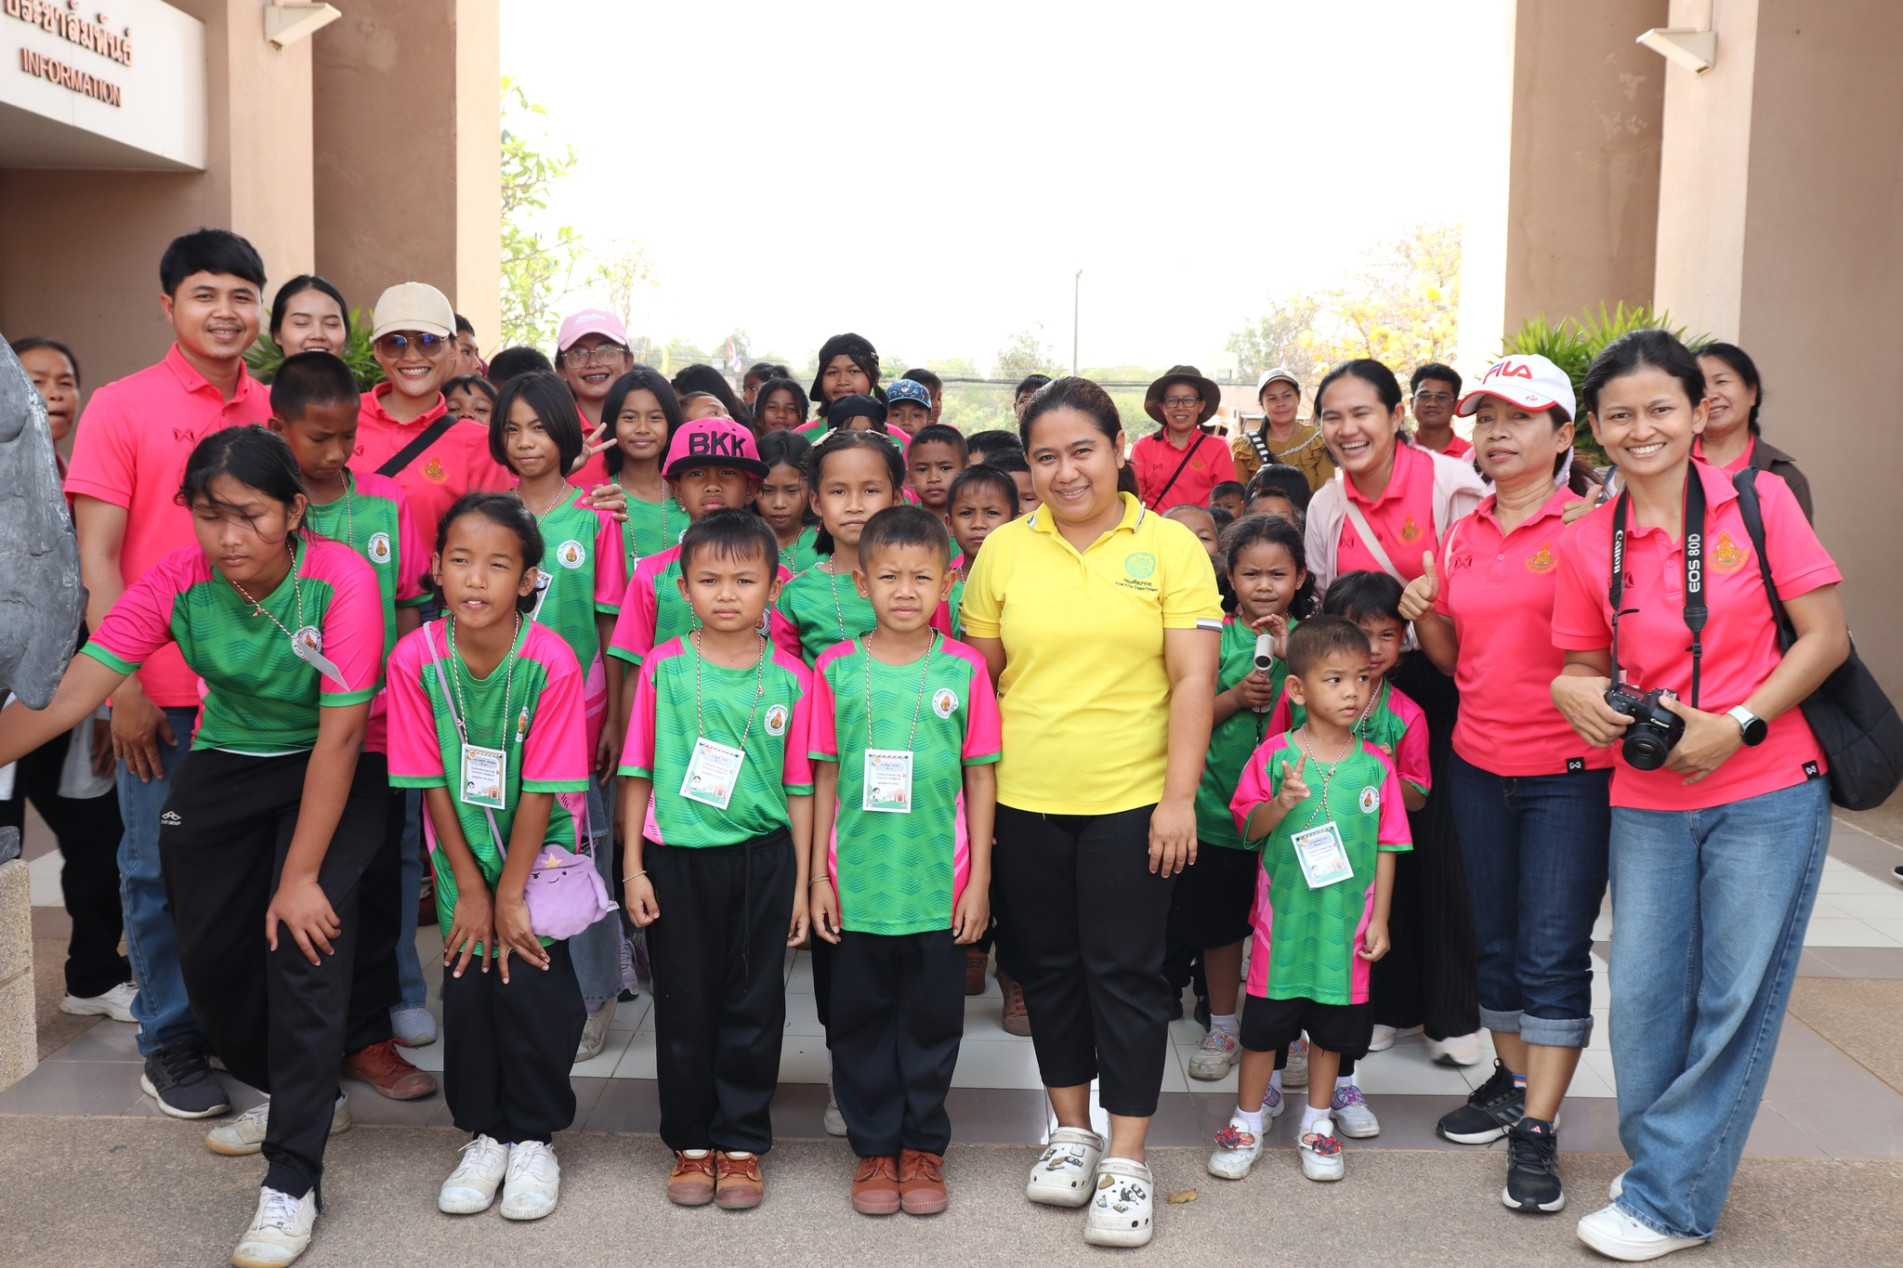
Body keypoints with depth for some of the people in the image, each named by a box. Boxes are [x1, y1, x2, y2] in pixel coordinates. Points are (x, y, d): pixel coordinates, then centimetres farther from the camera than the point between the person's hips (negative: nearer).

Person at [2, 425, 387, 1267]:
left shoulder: (341, 580, -25)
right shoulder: (176, 582, -14)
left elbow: (338, 737, -24)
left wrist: (300, 876, -23)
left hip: (329, 776, -4)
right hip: (224, 767, 5)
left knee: (306, 936, -19)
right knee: (209, 953, 5)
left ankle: (292, 1180, -7)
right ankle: (299, 1095, 34)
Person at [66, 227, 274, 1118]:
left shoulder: (275, 412, 8)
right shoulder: (121, 407, -2)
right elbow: (98, 558, -4)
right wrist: (123, 685, -10)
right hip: (164, 688, -3)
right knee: (162, 869, 7)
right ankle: (169, 1042, 22)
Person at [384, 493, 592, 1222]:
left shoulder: (551, 661, -22)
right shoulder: (417, 658, -14)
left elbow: (542, 791, -17)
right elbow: (433, 782, -8)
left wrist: (511, 894, -13)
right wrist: (470, 888, -6)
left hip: (540, 848, -2)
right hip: (463, 851, 2)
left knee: (529, 982, -8)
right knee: (467, 987, 1)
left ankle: (534, 1140, 13)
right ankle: (484, 1136, 22)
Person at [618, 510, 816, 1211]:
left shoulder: (790, 677, -1)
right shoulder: (662, 668, -1)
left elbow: (799, 786, 3)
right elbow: (638, 771, 3)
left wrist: (800, 880, 2)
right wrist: (634, 867, -1)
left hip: (761, 857, 0)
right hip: (676, 858, 0)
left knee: (753, 1003, 8)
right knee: (684, 1003, 10)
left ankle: (741, 1142, 23)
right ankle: (690, 1144, 25)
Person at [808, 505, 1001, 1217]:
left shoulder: (964, 669, -2)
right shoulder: (835, 669, 0)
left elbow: (980, 779, 2)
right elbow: (826, 777, 5)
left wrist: (979, 879, 0)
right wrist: (819, 875, 3)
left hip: (939, 884, 0)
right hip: (859, 883, 1)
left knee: (932, 1020, 10)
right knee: (861, 1019, 10)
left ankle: (922, 1147, 28)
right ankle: (874, 1148, 28)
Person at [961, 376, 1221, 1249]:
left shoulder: (1169, 546, -3)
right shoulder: (1003, 550, 3)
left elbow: (1193, 678, -6)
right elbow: (979, 678, 8)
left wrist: (1179, 797, -10)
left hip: (1131, 801, -2)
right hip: (1023, 801, 3)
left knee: (1126, 972, 3)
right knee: (1048, 965, 13)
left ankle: (1126, 1163, 15)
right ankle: (1072, 1132, 31)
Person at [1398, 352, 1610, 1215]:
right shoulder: (1461, 538, 9)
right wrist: (1423, 616, -3)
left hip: (1569, 770, -5)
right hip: (1479, 763, 5)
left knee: (1554, 951, -1)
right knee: (1496, 941, 15)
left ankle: (1537, 1129, 8)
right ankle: (1512, 1079, 32)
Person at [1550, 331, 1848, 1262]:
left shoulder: (1760, 501, -5)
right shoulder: (1587, 544, 2)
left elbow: (1826, 636, -5)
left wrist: (1738, 724, -15)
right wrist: (1580, 695, -12)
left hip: (1767, 793, -2)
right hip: (1647, 801, 3)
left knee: (1736, 1001, 4)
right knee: (1644, 996, 7)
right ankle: (1664, 1162, 30)